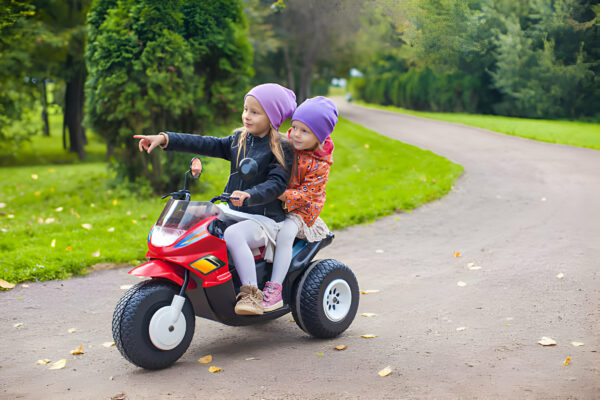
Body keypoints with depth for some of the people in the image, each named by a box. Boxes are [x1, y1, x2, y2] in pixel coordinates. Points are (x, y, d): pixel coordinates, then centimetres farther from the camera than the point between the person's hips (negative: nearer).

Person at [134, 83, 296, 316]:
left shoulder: (281, 148, -7)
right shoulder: (239, 140, 14)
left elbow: (276, 184, -18)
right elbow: (206, 145, 7)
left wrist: (249, 195, -37)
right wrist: (164, 139, -2)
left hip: (265, 217, -7)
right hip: (235, 213, 7)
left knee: (232, 235, -35)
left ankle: (251, 292, -30)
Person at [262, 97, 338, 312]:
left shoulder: (319, 165, -15)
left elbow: (307, 194, -20)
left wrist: (283, 195, -32)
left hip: (300, 210, -6)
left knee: (285, 233, -33)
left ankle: (274, 289, -29)